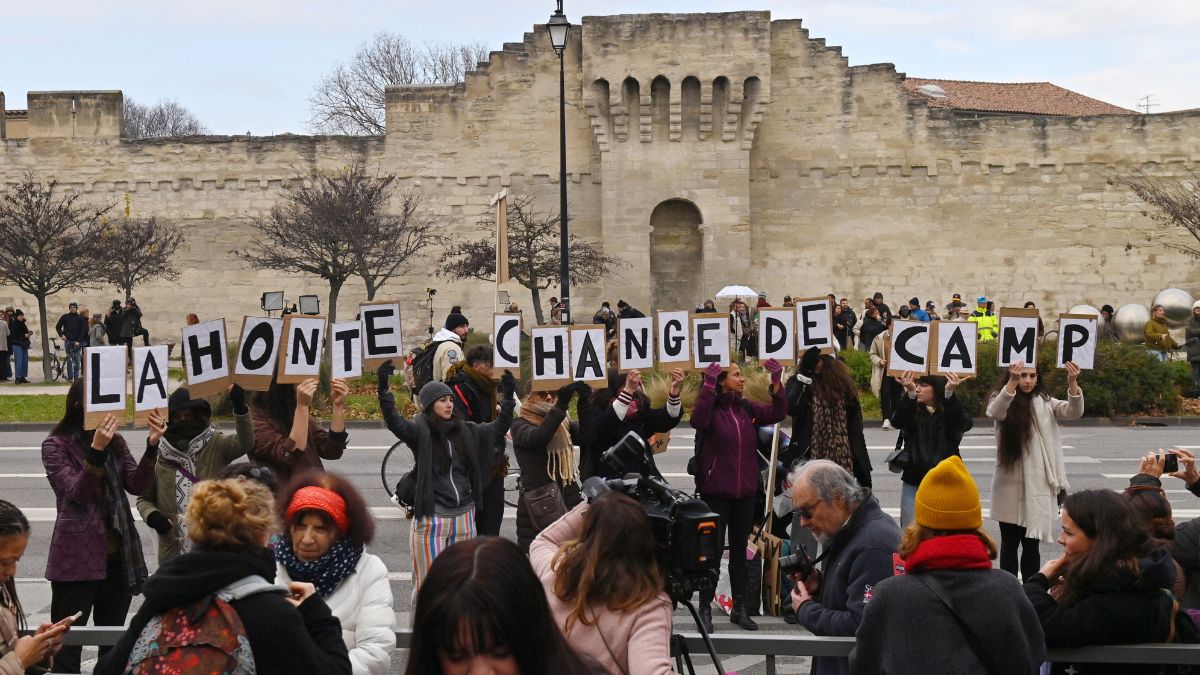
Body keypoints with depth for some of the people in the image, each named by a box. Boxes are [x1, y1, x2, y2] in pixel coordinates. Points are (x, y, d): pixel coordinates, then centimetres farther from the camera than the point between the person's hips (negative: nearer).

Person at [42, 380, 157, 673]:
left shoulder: (115, 443, 11)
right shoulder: (56, 446, -4)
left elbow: (136, 485, 0)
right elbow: (77, 492, -16)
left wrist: (152, 446, -14)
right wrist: (96, 450, -28)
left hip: (117, 556, 5)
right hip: (77, 558, -5)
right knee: (67, 644, -4)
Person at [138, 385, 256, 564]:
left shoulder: (216, 445, 0)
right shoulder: (158, 455, 4)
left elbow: (245, 443, -20)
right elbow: (144, 498, 12)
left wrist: (240, 408, -35)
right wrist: (152, 516, -10)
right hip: (173, 549, 2)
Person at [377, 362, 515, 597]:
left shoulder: (465, 431, 11)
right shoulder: (420, 431, -6)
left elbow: (498, 427, 22)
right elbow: (394, 422, -24)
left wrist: (508, 397, 14)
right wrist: (384, 388, -36)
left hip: (464, 515, 5)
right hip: (432, 516, -5)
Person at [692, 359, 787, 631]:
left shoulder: (746, 409, 8)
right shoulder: (711, 408, -9)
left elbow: (777, 413, -1)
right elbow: (698, 420, -30)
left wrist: (777, 381, -12)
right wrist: (708, 384, -33)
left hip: (745, 492, 6)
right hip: (715, 493, -6)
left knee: (740, 550, 13)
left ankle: (739, 608, 21)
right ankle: (705, 609, 10)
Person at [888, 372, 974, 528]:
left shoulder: (950, 411, 0)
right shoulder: (912, 411, 4)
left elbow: (964, 424, -22)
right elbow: (897, 421, -18)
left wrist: (949, 394, -37)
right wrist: (910, 393, -35)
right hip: (914, 481, 1)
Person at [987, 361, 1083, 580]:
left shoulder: (1044, 402, 5)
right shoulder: (1003, 400, -2)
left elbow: (1074, 411, -10)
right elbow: (995, 412, -26)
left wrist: (1073, 384, -30)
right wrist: (1012, 382, -43)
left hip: (1037, 484, 2)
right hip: (1010, 484, -2)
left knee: (1031, 544, 6)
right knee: (1009, 543, 6)